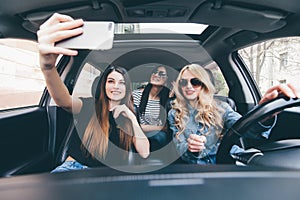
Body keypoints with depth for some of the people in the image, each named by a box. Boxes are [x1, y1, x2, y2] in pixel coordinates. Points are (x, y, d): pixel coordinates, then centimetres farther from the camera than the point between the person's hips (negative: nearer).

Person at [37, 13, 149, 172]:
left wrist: (132, 119, -12)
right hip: (75, 165, -2)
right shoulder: (90, 106, -2)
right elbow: (64, 100, -25)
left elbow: (144, 153, -4)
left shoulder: (128, 116, 5)